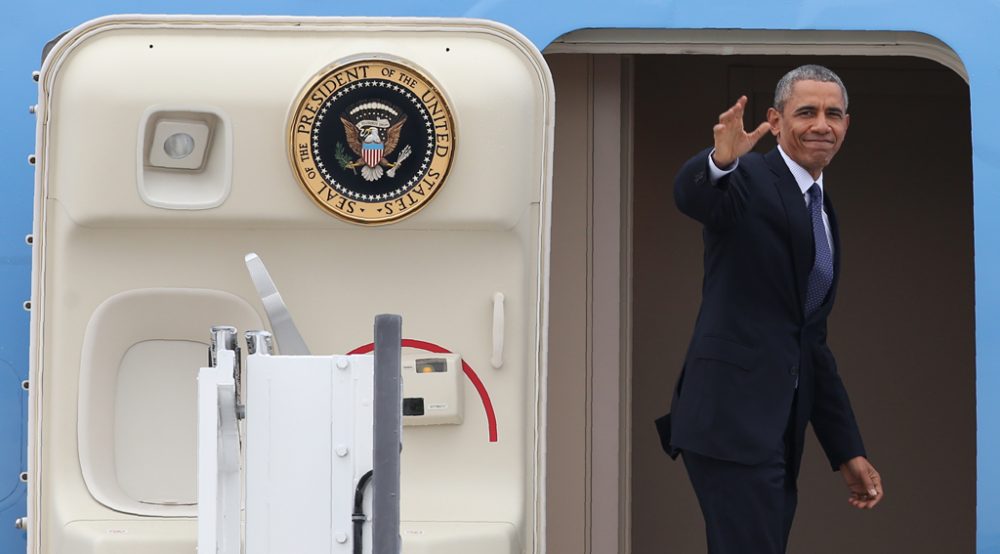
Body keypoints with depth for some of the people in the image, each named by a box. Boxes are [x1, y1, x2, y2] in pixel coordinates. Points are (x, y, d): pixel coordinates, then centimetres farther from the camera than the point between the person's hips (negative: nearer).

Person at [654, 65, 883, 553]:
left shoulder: (824, 212, 20)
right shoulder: (749, 179, -4)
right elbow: (690, 195, -28)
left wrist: (847, 451, 20)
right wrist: (721, 161, -51)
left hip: (781, 426, 9)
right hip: (731, 417, -9)